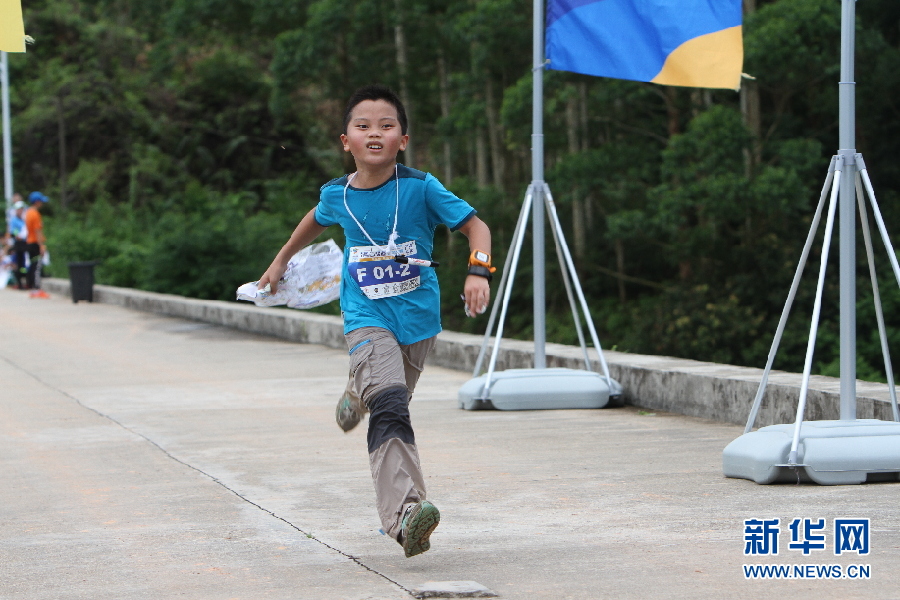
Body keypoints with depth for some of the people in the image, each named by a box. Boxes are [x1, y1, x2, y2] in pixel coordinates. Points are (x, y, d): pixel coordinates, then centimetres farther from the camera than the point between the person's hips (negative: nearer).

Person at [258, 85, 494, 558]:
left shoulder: (421, 188, -11)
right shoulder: (337, 195, -2)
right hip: (367, 318, -1)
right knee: (390, 408, -23)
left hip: (418, 315, 1)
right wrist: (280, 260, 33)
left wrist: (478, 271, -27)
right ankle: (405, 514, -34)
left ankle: (359, 394, 53)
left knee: (392, 406, 15)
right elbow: (315, 220, 22)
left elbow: (475, 224, -8)